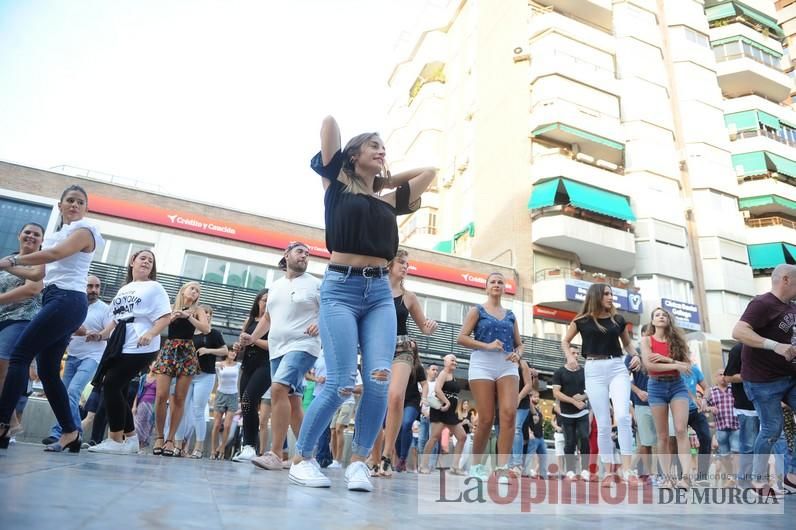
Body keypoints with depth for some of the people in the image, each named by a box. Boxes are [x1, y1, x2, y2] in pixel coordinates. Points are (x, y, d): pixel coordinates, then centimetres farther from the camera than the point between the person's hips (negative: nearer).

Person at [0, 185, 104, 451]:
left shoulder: (84, 230, 3)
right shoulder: (54, 235, 26)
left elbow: (56, 254, -15)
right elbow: (38, 274, 23)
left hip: (68, 301, -8)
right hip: (54, 299, 8)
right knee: (48, 371, 3)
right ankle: (70, 432, 7)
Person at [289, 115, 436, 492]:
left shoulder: (389, 201, 19)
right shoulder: (337, 186, 9)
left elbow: (429, 172, 29)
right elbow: (329, 121, 6)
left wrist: (385, 179, 27)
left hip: (380, 292, 4)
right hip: (340, 287, -4)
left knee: (379, 380, -12)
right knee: (340, 384, -11)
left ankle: (358, 461, 3)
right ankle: (301, 458, 9)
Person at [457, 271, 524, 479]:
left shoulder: (510, 315, 19)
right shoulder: (477, 311, 8)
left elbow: (519, 344, 20)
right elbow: (461, 338, -2)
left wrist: (517, 354, -4)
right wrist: (487, 345, -14)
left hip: (507, 366, 3)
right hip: (483, 365, -3)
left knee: (509, 414, -16)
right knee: (486, 419, -5)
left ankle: (502, 467, -13)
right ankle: (476, 464, 15)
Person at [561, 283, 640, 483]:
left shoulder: (618, 320, 8)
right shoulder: (582, 321, 2)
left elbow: (627, 343, 23)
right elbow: (565, 341, 15)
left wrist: (635, 355, 3)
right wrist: (569, 356, -4)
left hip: (617, 367, 1)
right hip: (594, 370, -1)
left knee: (623, 416, -18)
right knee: (603, 424, 0)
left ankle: (627, 468, -12)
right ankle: (610, 470, 10)